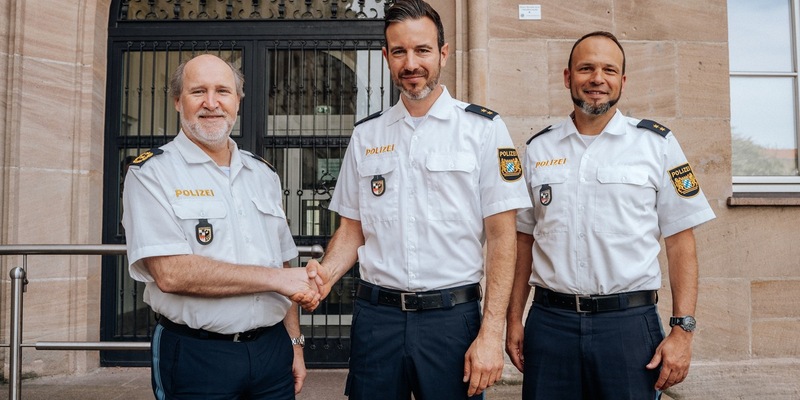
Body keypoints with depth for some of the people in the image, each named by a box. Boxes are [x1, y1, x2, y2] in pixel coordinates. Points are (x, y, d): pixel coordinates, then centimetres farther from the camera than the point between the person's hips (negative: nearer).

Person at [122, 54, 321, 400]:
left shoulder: (262, 174, 10)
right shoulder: (151, 173, -7)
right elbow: (170, 273, -19)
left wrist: (295, 344, 9)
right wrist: (276, 278, -16)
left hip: (272, 349, 5)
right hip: (196, 357, -4)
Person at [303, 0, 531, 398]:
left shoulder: (483, 129, -4)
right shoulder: (366, 135, 6)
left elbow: (501, 237, -6)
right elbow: (352, 228, 11)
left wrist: (491, 333, -11)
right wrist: (326, 273, -8)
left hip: (452, 316, -2)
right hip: (375, 315, 3)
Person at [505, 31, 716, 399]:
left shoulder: (657, 144, 1)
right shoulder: (538, 149, 7)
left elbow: (680, 242, 0)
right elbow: (524, 239, 10)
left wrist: (682, 329, -7)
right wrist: (514, 320, 6)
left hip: (629, 323, -1)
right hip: (549, 322, 2)